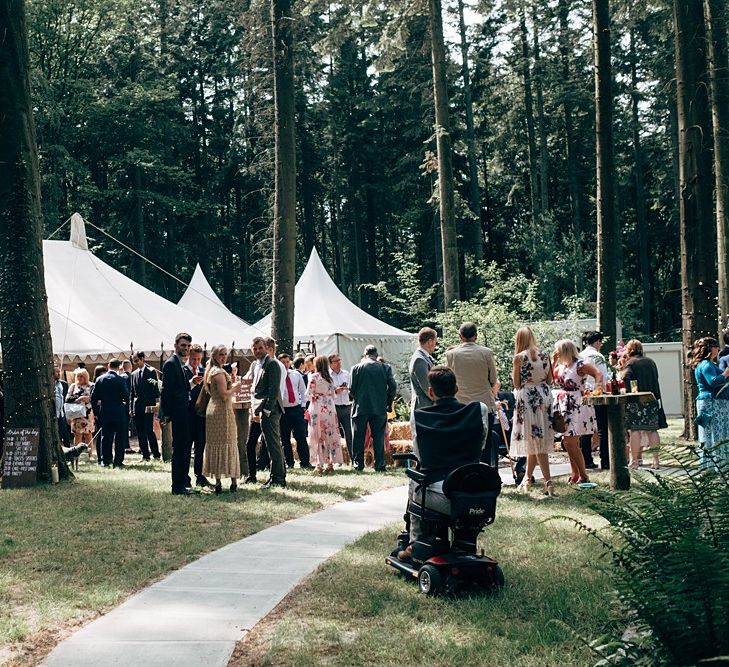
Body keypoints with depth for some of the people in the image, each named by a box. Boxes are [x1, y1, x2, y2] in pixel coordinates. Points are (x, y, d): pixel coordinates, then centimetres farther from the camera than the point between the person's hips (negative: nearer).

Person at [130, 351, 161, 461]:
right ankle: (145, 455, 9)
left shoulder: (151, 371, -2)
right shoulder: (134, 374, 14)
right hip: (137, 406, 6)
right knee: (140, 432, 4)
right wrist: (131, 408, 10)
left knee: (149, 431, -10)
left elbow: (155, 389, -4)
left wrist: (153, 405, -10)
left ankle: (156, 454, -2)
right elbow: (132, 392, 16)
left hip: (148, 406, -6)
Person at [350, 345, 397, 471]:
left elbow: (351, 389, -3)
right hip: (380, 409, 1)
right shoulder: (385, 368, 0)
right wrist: (388, 402, 9)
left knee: (358, 437, 8)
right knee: (378, 437, 8)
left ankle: (358, 464, 9)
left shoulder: (357, 368, -3)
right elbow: (393, 386, -4)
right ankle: (380, 464, 6)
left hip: (361, 408, -1)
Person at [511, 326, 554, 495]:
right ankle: (527, 478, 19)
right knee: (537, 439, 10)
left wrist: (513, 373, 12)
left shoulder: (519, 357, -8)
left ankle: (548, 481, -8)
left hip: (527, 398, -5)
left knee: (535, 439, -3)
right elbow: (550, 380, 8)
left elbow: (516, 383, -5)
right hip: (544, 396, 5)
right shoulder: (545, 355, 5)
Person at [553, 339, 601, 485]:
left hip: (577, 407, -8)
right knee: (568, 443, 8)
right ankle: (575, 474, 16)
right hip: (564, 406, 8)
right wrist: (553, 362, 8)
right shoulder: (562, 366, 11)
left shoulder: (580, 365, -12)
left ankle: (583, 475, -3)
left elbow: (598, 374, -18)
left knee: (571, 443, -11)